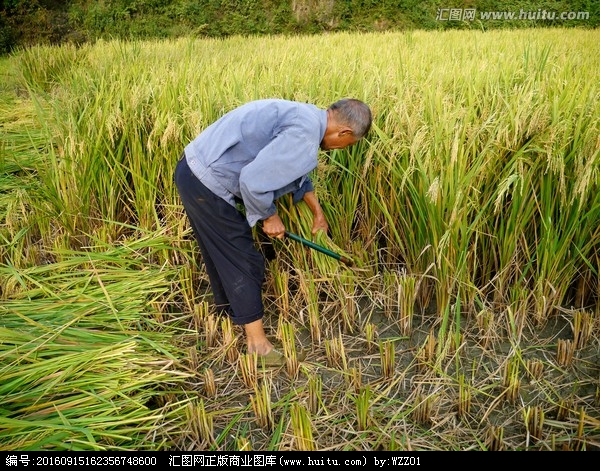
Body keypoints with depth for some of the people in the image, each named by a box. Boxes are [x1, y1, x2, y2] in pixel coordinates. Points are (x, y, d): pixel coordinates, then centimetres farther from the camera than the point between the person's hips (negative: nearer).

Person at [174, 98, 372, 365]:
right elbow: (253, 181, -28)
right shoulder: (303, 136, -22)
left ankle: (229, 316, 46)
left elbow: (297, 173, 28)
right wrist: (270, 217, -9)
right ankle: (257, 343, 18)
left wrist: (317, 212, 36)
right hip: (207, 185, -10)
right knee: (243, 263, 2)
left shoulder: (305, 115, 12)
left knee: (221, 257, 25)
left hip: (193, 170, 10)